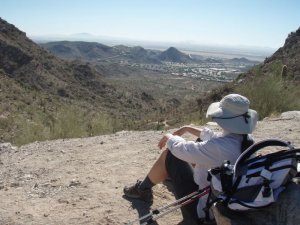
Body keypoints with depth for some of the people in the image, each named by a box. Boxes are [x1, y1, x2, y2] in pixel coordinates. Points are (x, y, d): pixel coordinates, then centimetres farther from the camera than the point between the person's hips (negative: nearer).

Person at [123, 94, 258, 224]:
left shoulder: (220, 147, -33)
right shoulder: (246, 140, -7)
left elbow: (181, 149, -18)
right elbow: (214, 137, 11)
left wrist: (169, 138, 4)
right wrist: (187, 129, 21)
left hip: (200, 211, -8)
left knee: (168, 155, -4)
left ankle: (143, 189, 20)